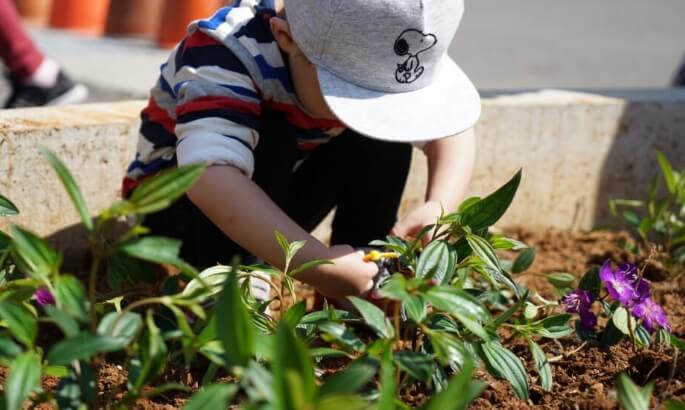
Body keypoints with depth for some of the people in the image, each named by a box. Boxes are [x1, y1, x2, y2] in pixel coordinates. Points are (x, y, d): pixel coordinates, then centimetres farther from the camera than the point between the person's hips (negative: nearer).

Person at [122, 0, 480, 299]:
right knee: (267, 136, -34)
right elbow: (211, 176, -51)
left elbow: (455, 123, -16)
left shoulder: (369, 55, -18)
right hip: (176, 204, -5)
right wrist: (316, 264, -58)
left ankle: (364, 280, -10)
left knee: (386, 129, -16)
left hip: (277, 196, 6)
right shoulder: (224, 56, -37)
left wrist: (439, 207, -35)